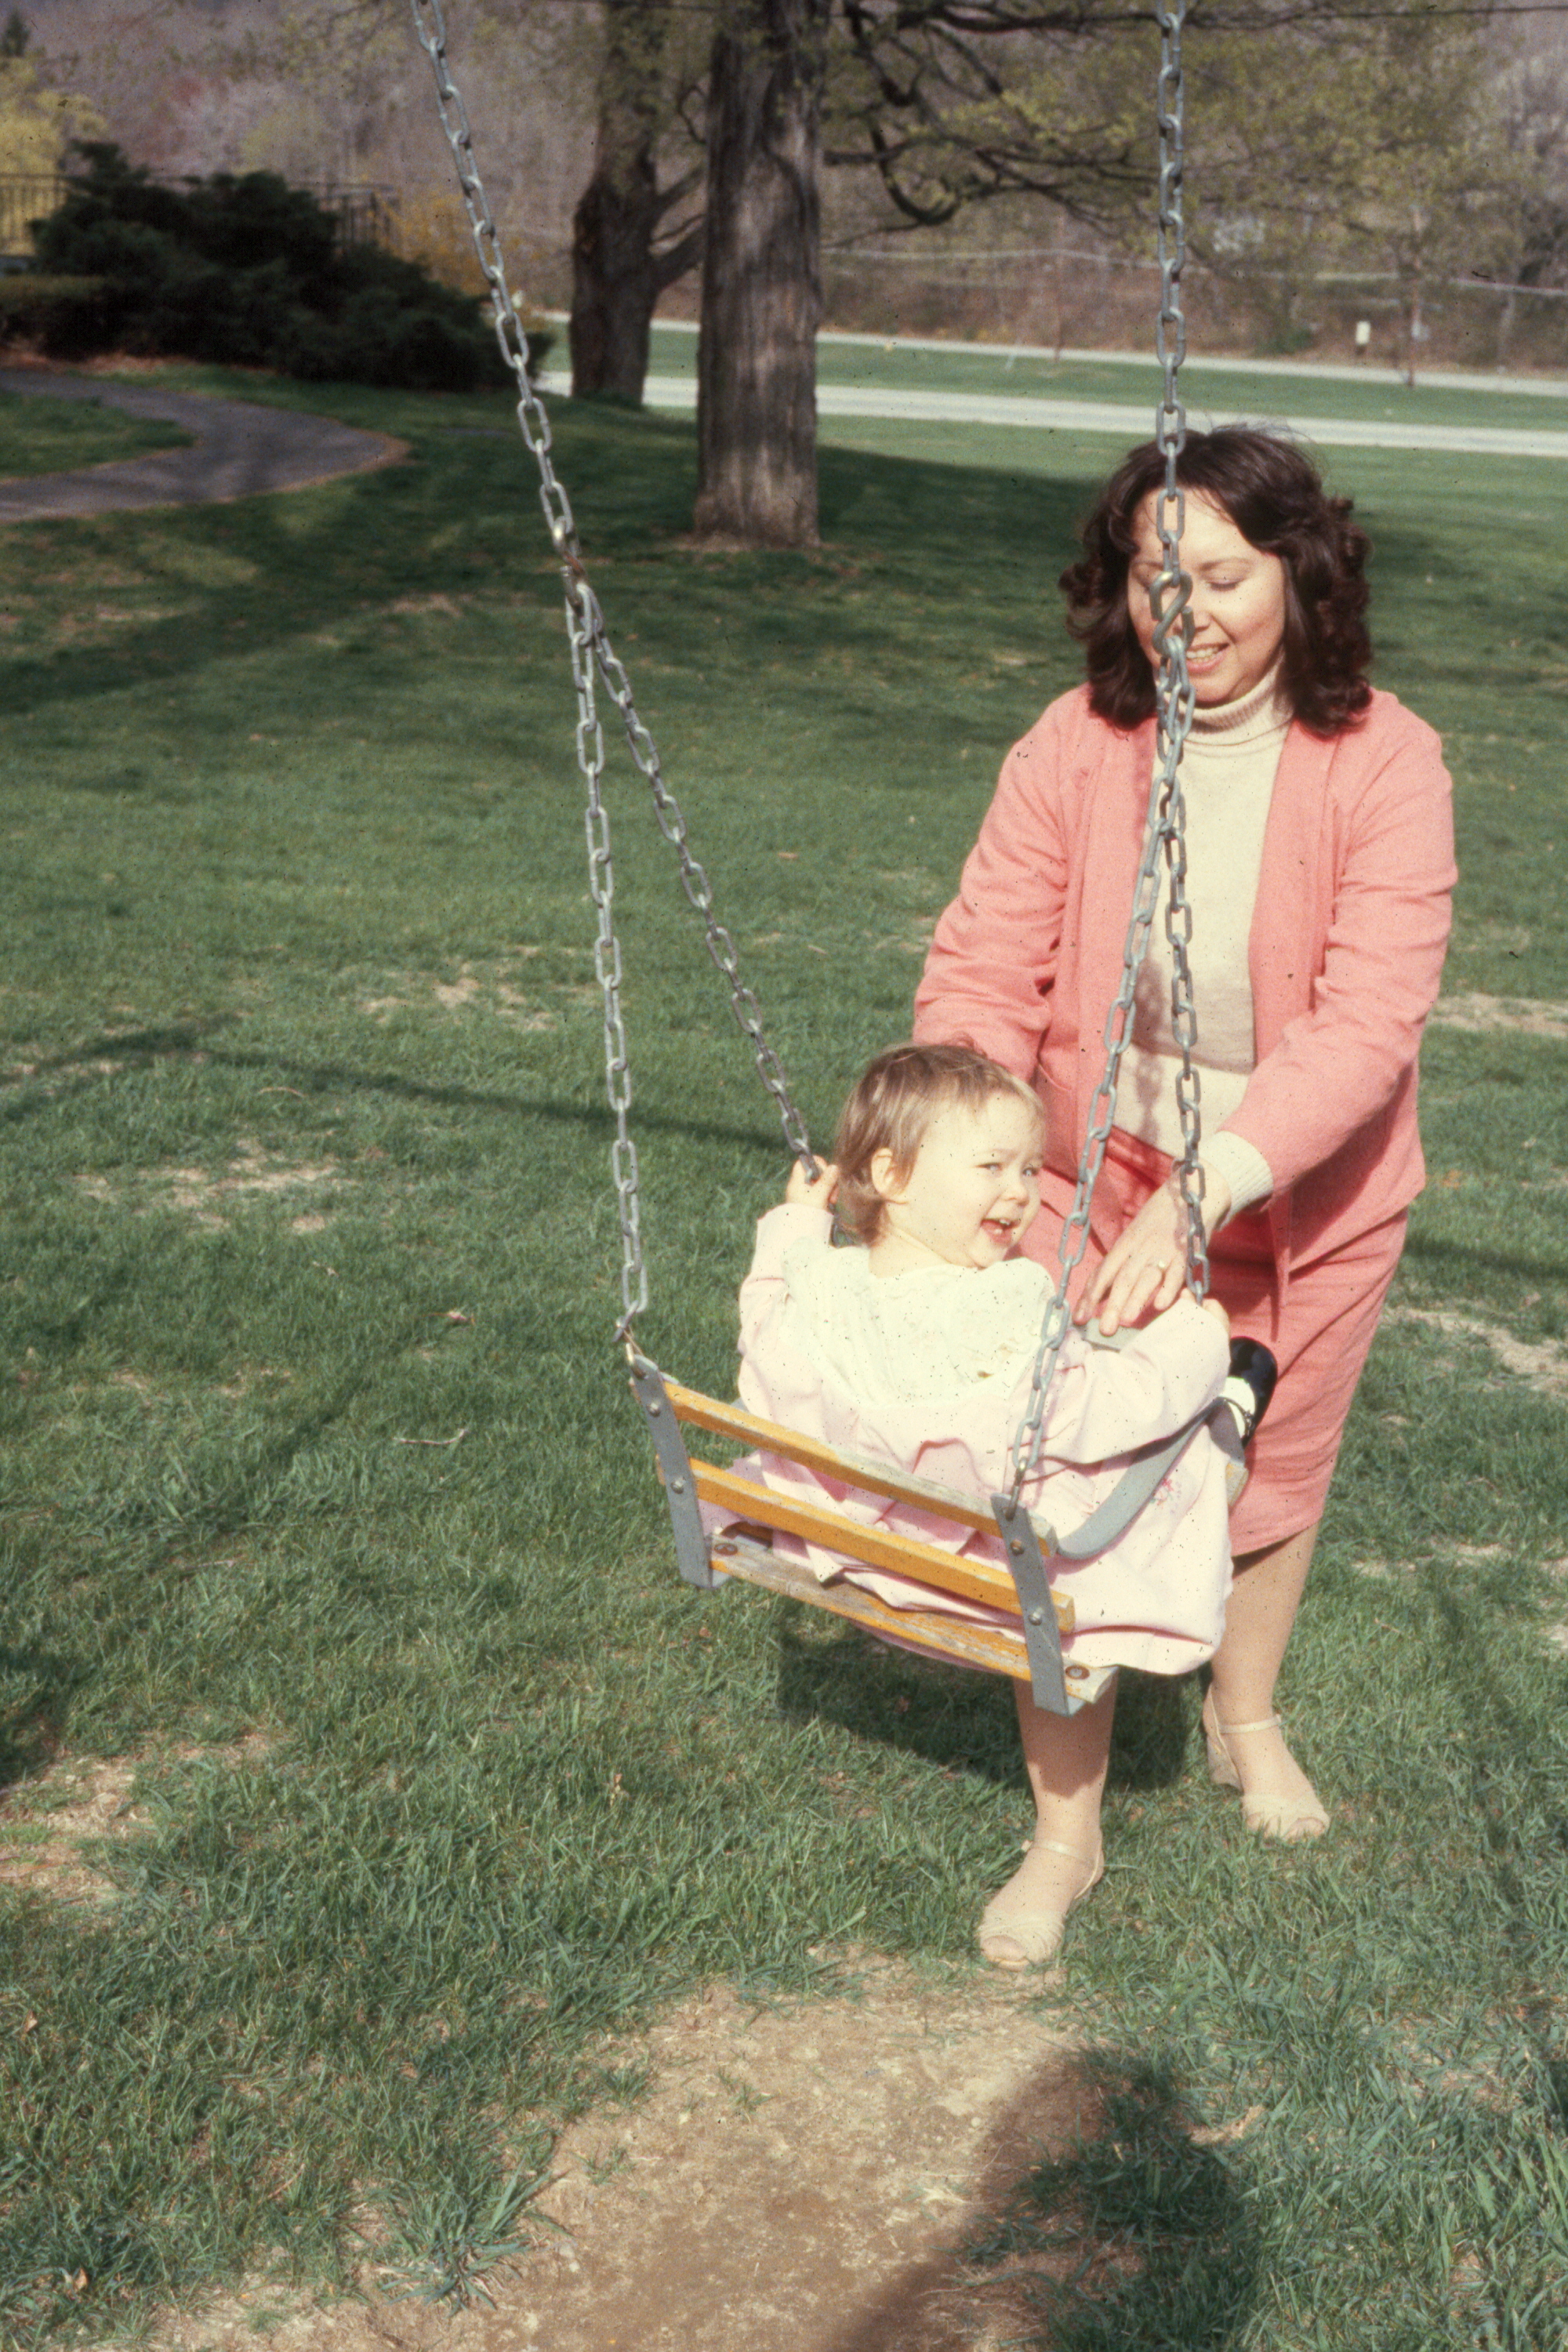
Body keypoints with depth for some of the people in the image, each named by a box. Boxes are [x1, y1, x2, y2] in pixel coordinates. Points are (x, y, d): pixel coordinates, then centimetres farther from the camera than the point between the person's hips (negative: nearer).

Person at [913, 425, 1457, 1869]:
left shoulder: (1382, 763, -20)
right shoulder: (1075, 745, -14)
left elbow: (1367, 1024, -28)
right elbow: (984, 967, -15)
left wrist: (1203, 1192, -39)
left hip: (1301, 1198, 0)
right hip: (1095, 1178, 0)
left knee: (1272, 1473, 20)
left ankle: (1246, 1715, 49)